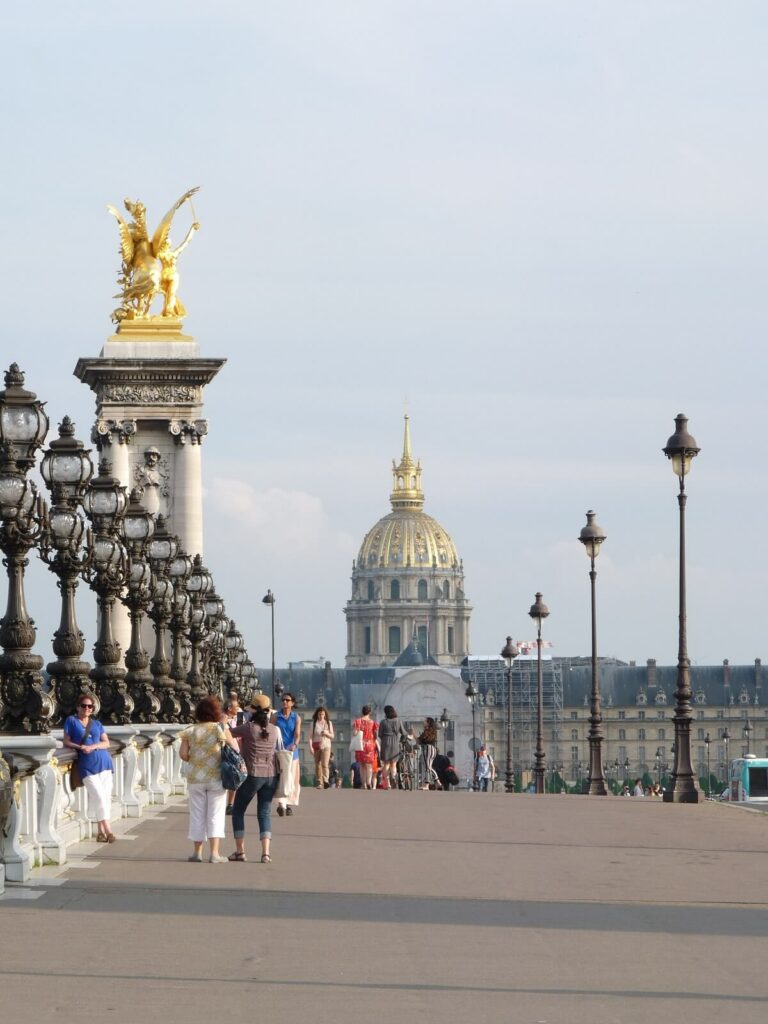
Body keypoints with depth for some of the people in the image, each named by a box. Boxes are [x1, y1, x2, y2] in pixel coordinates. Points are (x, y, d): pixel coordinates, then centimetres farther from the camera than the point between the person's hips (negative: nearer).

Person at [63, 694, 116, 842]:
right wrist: (79, 747, -16)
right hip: (87, 766, -4)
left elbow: (106, 743, 6)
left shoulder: (97, 724, 14)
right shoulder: (72, 721, 6)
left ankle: (101, 831, 7)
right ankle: (107, 829, -10)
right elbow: (66, 742, 2)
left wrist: (92, 747, -12)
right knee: (99, 797, -12)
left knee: (106, 797, 0)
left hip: (104, 763, 4)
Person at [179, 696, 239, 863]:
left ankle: (197, 852, 13)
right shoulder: (221, 729, -5)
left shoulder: (190, 731, 1)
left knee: (197, 815, 10)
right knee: (215, 815, 2)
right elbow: (235, 750, -4)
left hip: (196, 778, 2)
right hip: (216, 778, -2)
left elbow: (183, 754, -5)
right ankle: (214, 853, -3)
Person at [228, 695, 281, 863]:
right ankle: (265, 852, -5)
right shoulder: (275, 730, 2)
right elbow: (280, 751, 11)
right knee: (265, 813, 8)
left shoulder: (248, 728, -10)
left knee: (238, 811, 12)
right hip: (271, 775, 4)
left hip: (252, 774, -4)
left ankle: (240, 851, 11)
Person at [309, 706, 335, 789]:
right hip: (316, 746, 1)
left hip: (326, 746, -1)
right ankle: (319, 783, 4)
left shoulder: (329, 723, 10)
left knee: (324, 764, -16)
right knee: (317, 765, 0)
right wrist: (311, 747, -8)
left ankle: (325, 781, -20)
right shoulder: (314, 723, 7)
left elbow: (332, 736, 12)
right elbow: (310, 736, 3)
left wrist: (327, 733, -10)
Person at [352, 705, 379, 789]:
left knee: (362, 765, 9)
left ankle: (364, 784, 6)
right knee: (369, 765, 0)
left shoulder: (357, 721, -3)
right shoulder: (373, 722, -1)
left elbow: (354, 733, -10)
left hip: (360, 744, 0)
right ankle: (369, 781, -22)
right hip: (370, 745, 0)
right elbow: (376, 735, -2)